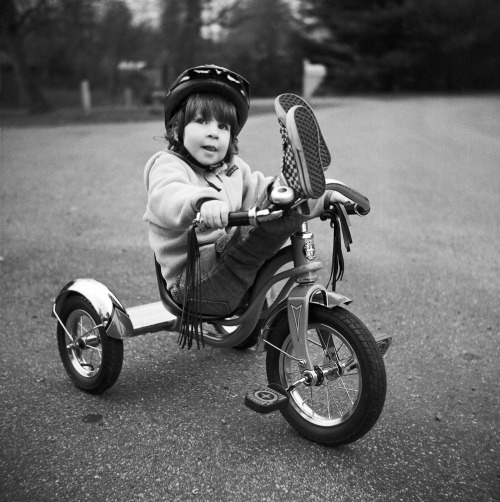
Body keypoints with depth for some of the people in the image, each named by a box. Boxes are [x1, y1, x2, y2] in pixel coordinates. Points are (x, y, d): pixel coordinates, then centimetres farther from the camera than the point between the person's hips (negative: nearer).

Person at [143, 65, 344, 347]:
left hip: (240, 276, 6)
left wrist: (323, 198, -9)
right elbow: (166, 196, -27)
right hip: (195, 286, -6)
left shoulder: (233, 170, 20)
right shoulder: (168, 165, -3)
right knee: (250, 229, -33)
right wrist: (202, 201, -51)